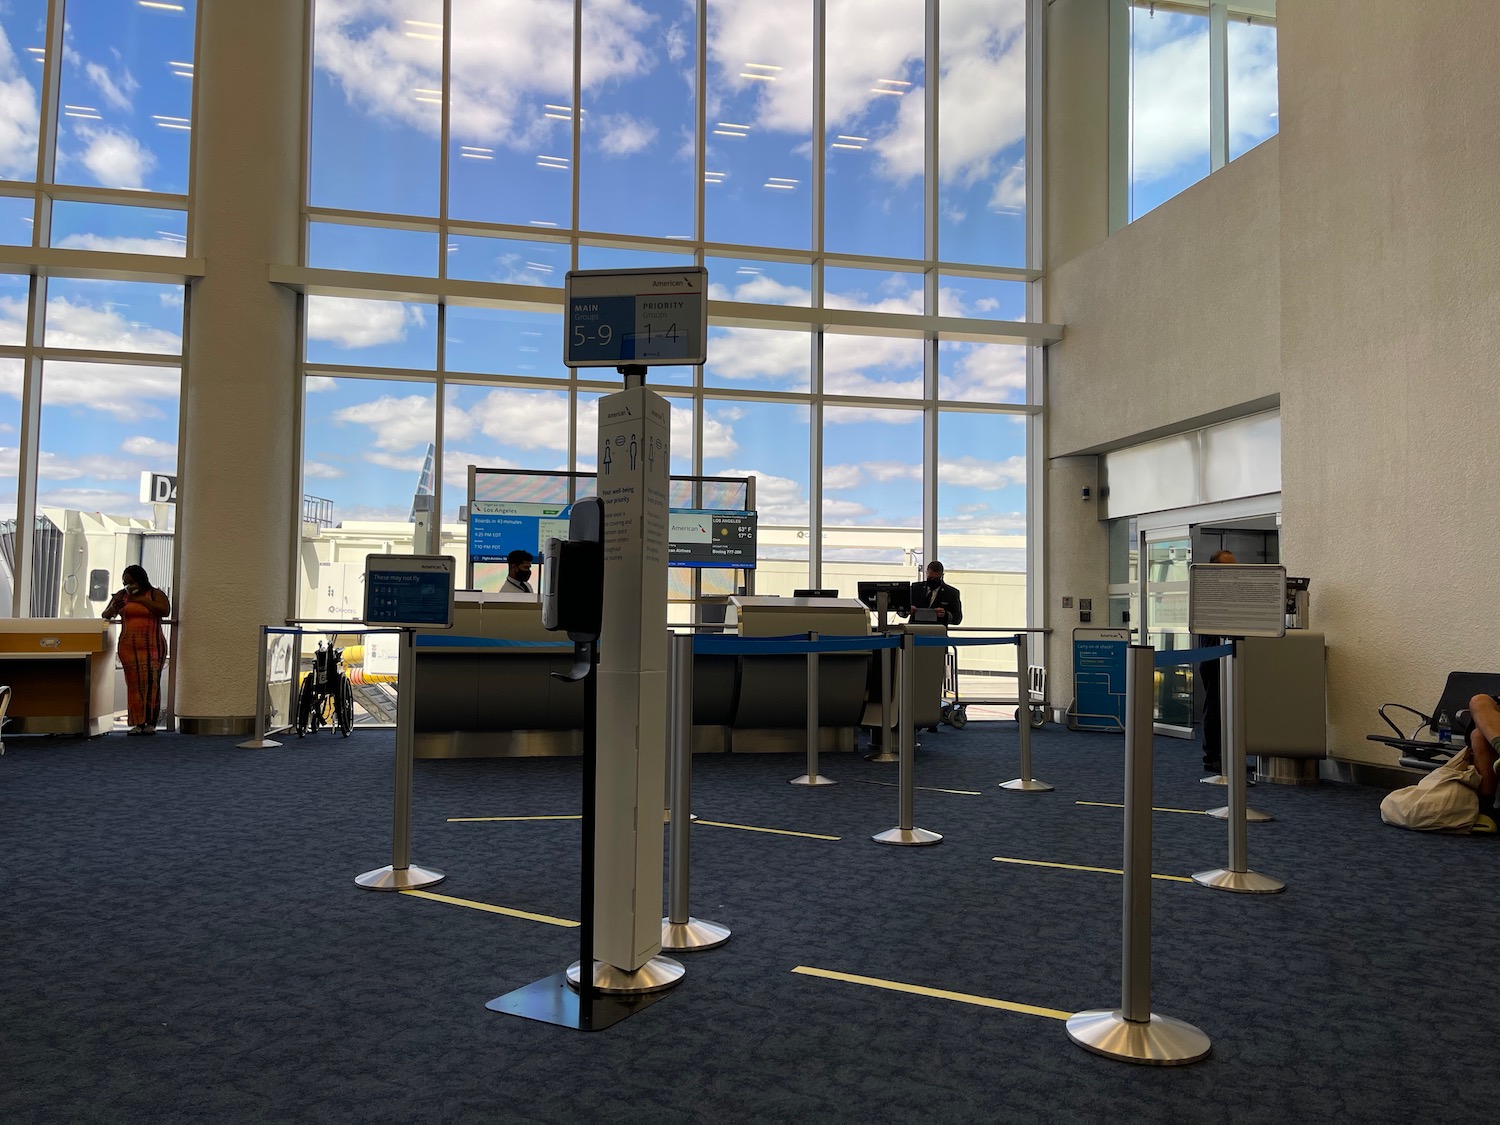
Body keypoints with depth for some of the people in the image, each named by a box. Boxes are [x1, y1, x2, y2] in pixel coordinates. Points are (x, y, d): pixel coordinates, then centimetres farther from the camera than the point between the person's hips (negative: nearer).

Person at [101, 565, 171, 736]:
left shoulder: (155, 594, 4)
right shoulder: (122, 595, 13)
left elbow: (165, 610, -14)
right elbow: (105, 616, 13)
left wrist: (141, 600, -17)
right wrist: (113, 608, -9)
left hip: (152, 646, -3)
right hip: (128, 646, 3)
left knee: (151, 682, -9)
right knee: (134, 683, -2)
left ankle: (151, 723, -5)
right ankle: (138, 723, -1)